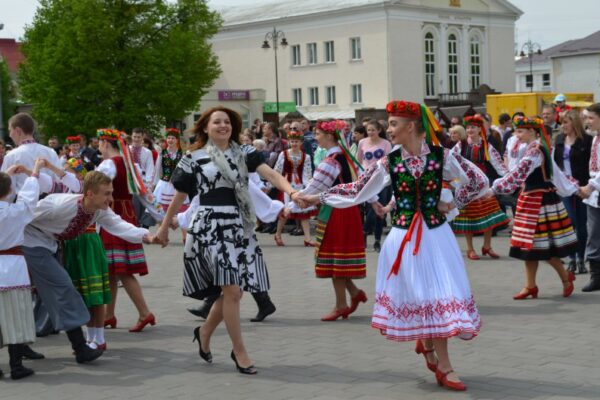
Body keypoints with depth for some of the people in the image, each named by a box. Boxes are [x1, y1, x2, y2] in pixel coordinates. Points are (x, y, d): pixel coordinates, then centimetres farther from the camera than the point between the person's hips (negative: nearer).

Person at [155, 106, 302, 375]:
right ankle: (239, 352, 2)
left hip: (239, 226, 5)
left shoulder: (244, 153, 7)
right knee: (232, 290, -11)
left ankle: (204, 332, 34)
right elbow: (179, 197, 8)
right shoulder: (194, 158, 0)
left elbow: (270, 174, -7)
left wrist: (292, 192, -25)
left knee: (233, 290, 8)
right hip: (210, 225, -4)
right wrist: (164, 227, 15)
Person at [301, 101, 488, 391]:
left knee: (440, 296, -1)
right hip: (404, 237, 1)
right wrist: (317, 198, 4)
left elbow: (479, 181, 2)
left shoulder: (441, 156, -6)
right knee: (421, 298, 2)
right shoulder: (389, 162, -1)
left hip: (436, 234, 0)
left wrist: (453, 205, -3)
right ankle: (443, 368, 11)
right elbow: (356, 190, 5)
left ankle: (426, 342, 25)